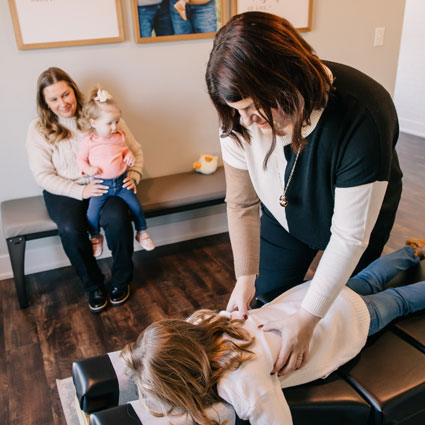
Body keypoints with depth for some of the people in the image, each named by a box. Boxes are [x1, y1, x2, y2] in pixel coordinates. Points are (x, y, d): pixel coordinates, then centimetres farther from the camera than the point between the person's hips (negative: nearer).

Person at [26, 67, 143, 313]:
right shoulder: (39, 130, 0)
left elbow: (135, 151, 4)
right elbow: (43, 175, -4)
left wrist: (134, 176, -15)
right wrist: (80, 191, -19)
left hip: (107, 184, 0)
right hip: (65, 190, 1)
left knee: (117, 218, -31)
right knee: (70, 228, -30)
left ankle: (121, 280, -4)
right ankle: (93, 285, -3)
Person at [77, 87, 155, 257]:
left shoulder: (119, 136, 1)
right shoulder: (88, 141, -9)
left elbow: (125, 149, 18)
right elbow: (80, 158, 1)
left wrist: (129, 155, -5)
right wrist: (88, 169, -18)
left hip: (121, 181, 3)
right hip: (100, 184, -2)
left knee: (136, 206, -3)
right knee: (92, 213, -13)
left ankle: (142, 233, 22)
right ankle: (96, 237, 17)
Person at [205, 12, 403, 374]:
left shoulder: (362, 118, -42)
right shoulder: (242, 118, -29)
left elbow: (349, 237, -35)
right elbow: (242, 203, -18)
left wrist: (308, 317, -32)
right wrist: (246, 278, -18)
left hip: (360, 211, -3)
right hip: (285, 215, 4)